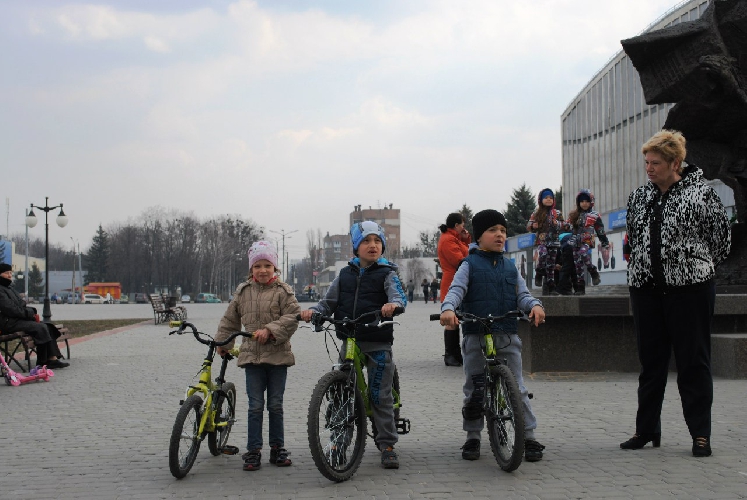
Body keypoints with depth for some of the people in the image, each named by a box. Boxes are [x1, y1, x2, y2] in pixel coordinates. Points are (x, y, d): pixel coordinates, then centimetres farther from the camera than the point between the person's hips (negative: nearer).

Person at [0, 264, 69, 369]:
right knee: (40, 328, -24)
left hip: (19, 319, 10)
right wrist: (29, 313, -12)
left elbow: (21, 306, 23)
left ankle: (53, 357, -15)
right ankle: (43, 361, -18)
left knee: (48, 327, -6)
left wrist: (32, 312, 3)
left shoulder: (9, 288, 24)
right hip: (9, 323, -10)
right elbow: (10, 309, -17)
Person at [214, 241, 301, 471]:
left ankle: (278, 448, 17)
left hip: (277, 356, -2)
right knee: (255, 406, 0)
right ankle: (253, 451, 6)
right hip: (251, 356, 2)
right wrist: (223, 343, 23)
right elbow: (230, 320, 20)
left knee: (275, 405, 5)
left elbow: (292, 317, -11)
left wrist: (270, 331, -20)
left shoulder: (283, 291, -1)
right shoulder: (242, 292, 8)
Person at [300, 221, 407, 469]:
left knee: (381, 395, -2)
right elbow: (329, 301, 12)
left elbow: (398, 294, -16)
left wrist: (394, 304, -39)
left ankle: (387, 445, 7)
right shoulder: (345, 274, 11)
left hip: (378, 342, -4)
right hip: (349, 340, 4)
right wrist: (313, 311, -9)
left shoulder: (387, 273, 0)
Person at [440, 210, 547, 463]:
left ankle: (529, 437, 5)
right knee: (473, 389, 5)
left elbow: (522, 295, 10)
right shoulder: (470, 264, 4)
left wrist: (534, 305, -13)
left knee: (517, 388, 0)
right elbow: (456, 289, -9)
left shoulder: (510, 267, 14)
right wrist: (448, 308, -30)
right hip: (475, 335, -2)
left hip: (508, 334, 2)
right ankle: (472, 438, 16)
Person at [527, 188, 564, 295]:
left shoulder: (557, 213, 9)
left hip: (553, 242, 2)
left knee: (551, 264, 1)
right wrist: (533, 226, -14)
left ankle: (551, 287, 4)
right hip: (541, 241, -2)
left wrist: (557, 224, -13)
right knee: (543, 254, -32)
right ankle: (539, 274, -10)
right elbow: (529, 226, 9)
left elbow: (563, 226, 9)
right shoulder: (536, 213, 6)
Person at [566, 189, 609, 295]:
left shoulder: (595, 216, 6)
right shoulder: (573, 216, 16)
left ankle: (594, 272, -19)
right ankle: (580, 288, 4)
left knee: (582, 253, -35)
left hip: (587, 241, -4)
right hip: (576, 242, 4)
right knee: (578, 265, 0)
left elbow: (601, 232, 8)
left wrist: (605, 245, 5)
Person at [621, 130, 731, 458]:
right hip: (645, 288, 5)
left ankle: (700, 434, 6)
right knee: (650, 360, 10)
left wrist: (693, 267, 4)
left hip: (689, 288, -5)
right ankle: (647, 430, 19)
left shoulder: (701, 194, -6)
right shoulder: (639, 197, 10)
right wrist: (643, 269, 13)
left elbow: (722, 240, -1)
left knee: (693, 361, -1)